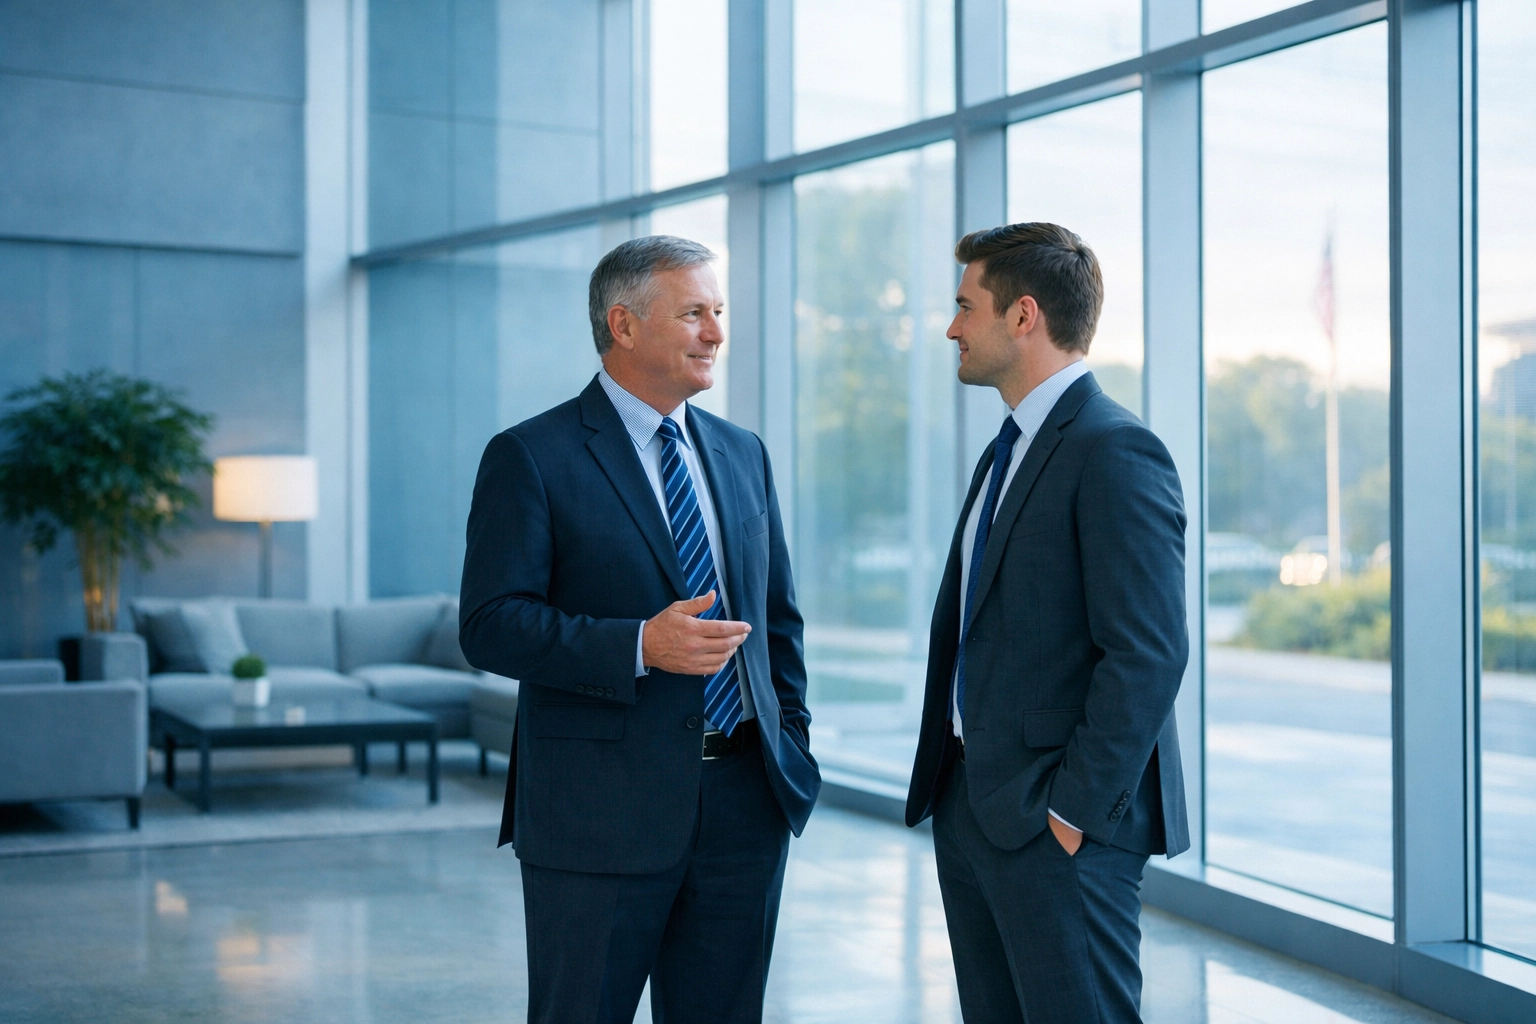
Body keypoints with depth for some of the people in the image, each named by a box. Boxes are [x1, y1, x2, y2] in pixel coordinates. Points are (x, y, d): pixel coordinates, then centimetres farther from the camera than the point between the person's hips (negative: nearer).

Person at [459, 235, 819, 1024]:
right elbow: (490, 626, -13)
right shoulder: (530, 457, -6)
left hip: (745, 804, 5)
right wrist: (640, 647, -23)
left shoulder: (743, 454, 13)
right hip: (599, 812, -5)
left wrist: (792, 745, 9)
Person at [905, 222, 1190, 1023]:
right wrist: (949, 787, 13)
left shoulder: (1115, 453, -14)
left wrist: (1075, 810, -18)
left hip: (1057, 824, -9)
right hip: (971, 807, 9)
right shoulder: (1011, 449, 16)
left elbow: (1148, 655, -20)